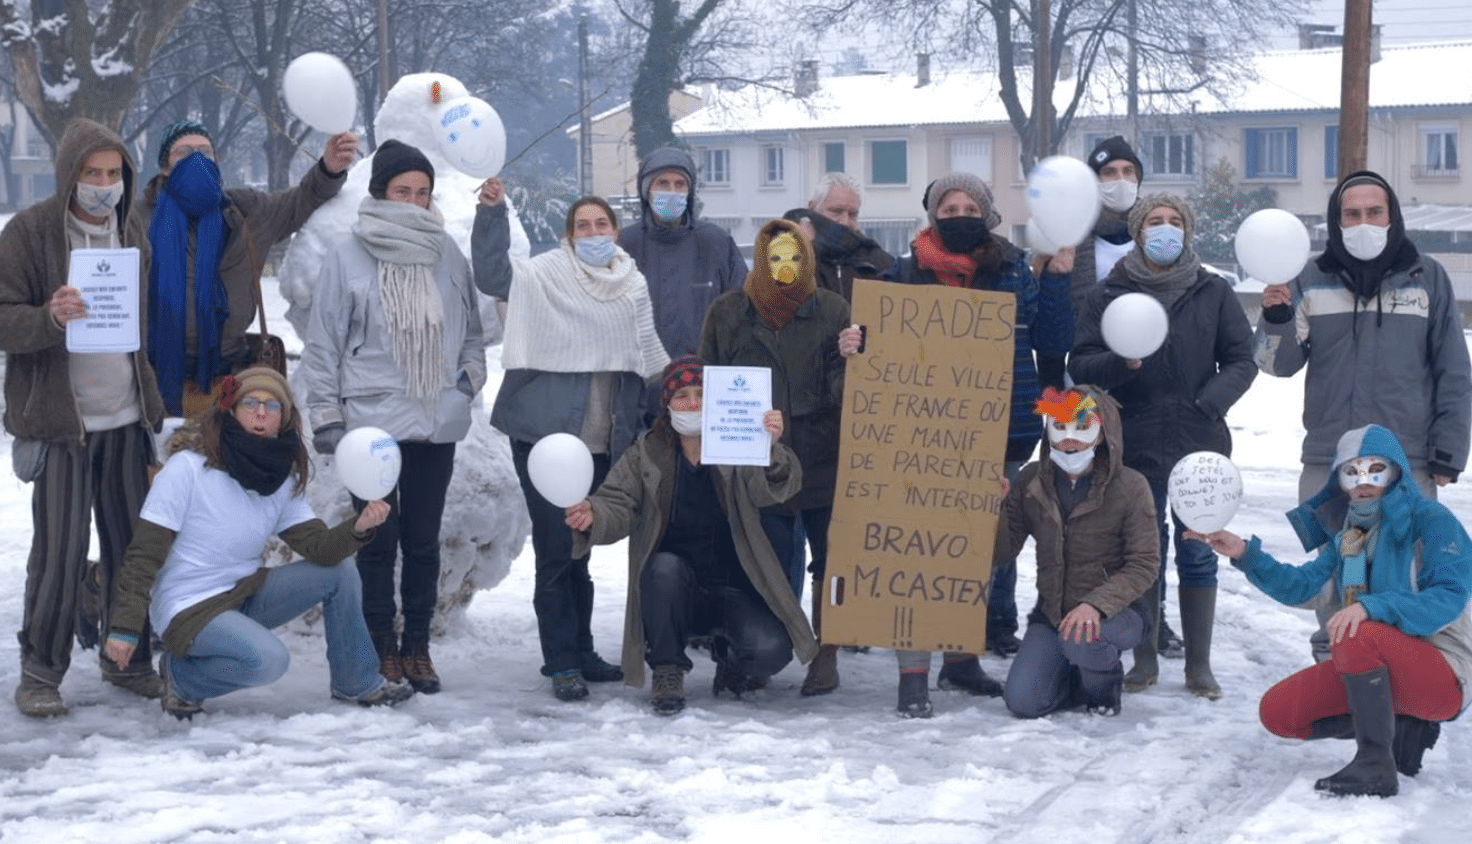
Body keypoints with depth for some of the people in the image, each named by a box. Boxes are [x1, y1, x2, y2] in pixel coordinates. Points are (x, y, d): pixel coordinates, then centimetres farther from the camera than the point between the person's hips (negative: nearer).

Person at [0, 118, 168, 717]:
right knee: (59, 552, -5)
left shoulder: (130, 236, 11)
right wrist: (49, 318, -29)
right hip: (60, 421, -5)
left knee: (133, 544, 7)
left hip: (126, 420, 5)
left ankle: (127, 658, 21)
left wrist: (153, 406, 14)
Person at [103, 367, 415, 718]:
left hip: (246, 592, 7)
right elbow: (144, 554, -17)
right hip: (188, 608, -7)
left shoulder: (283, 478, 2)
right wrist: (125, 627, -21)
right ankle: (181, 675, -4)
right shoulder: (188, 466, -17)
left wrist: (358, 528, -26)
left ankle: (357, 683, 12)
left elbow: (318, 546, -6)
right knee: (269, 659, -31)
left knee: (340, 572, -4)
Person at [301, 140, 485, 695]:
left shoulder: (448, 255, 8)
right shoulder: (349, 257, -3)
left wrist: (472, 373, 3)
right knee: (378, 541, 2)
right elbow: (323, 343, -1)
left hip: (438, 425, 3)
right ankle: (381, 649, 12)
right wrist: (325, 417, -3)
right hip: (372, 422, -3)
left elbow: (470, 327, 20)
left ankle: (417, 647, 19)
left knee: (424, 541, 9)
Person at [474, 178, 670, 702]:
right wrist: (491, 212, -26)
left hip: (604, 442, 5)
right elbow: (492, 274, -18)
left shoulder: (633, 286, 12)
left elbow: (648, 356, 21)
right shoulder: (546, 275, -3)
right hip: (547, 433, -5)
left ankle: (580, 651, 23)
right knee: (556, 549, -4)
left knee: (582, 549, 14)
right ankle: (562, 663, 3)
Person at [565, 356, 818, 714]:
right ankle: (667, 671, -11)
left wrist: (772, 449, -43)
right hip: (671, 594, 1)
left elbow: (774, 488, -20)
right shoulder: (645, 455, 2)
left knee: (770, 650, -25)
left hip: (736, 591, 0)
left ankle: (729, 658, 14)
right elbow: (619, 504, -8)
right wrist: (593, 516, -33)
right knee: (664, 567, -33)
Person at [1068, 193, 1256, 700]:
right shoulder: (1111, 294, 5)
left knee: (1197, 553, 4)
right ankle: (1144, 661, 16)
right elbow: (1080, 365, 1)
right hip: (1135, 446, 0)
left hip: (1200, 446, 0)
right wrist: (1122, 362, -19)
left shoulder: (1213, 292, 7)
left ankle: (1199, 665, 12)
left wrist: (1207, 404, -10)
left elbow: (1241, 361, 6)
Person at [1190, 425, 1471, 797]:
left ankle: (1376, 766, -27)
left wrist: (1372, 605, -36)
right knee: (1277, 712, -4)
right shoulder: (1348, 531, 9)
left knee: (1359, 634, -36)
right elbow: (1301, 586, 5)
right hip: (1380, 671, 8)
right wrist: (1245, 554, -10)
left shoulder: (1430, 519, -12)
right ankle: (1399, 728, 3)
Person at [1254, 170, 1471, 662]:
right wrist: (1276, 318, -17)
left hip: (1408, 463, -2)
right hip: (1327, 462, 2)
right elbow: (1279, 363, 3)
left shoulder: (1427, 278, 3)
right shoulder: (1313, 281, 6)